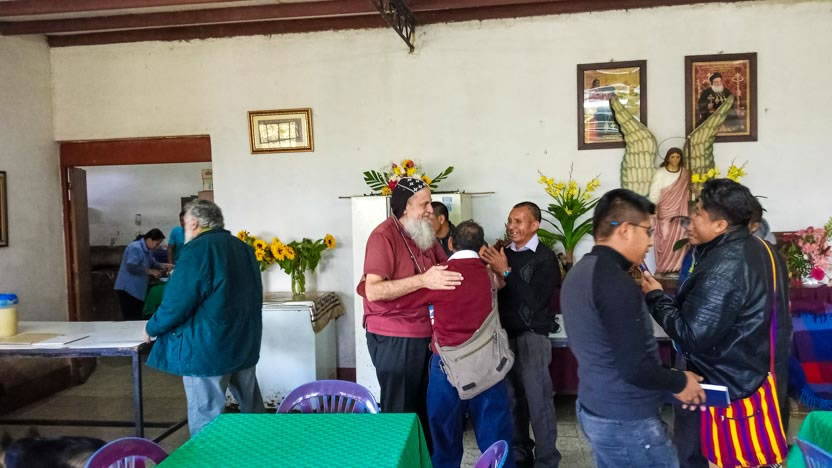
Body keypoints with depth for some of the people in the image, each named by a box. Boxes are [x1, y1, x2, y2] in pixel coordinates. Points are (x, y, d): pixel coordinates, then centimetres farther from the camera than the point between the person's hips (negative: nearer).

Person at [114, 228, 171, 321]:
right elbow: (131, 267, -28)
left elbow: (152, 263, 22)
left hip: (138, 289, 10)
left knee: (137, 319, 13)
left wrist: (163, 265, 4)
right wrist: (151, 271, -23)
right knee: (132, 319, -9)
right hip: (128, 289, -10)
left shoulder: (146, 250, 12)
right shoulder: (135, 248, -19)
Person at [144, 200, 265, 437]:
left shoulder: (198, 250, -14)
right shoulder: (243, 248, 9)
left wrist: (152, 328, 1)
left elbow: (177, 303, -16)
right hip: (245, 343, 8)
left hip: (208, 348, -8)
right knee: (253, 408, 19)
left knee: (206, 419, 3)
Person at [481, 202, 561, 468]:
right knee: (512, 398, 11)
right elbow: (495, 292, 9)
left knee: (538, 400, 0)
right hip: (506, 334, 5)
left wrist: (506, 272, -18)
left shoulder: (545, 258, -8)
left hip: (532, 336, -5)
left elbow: (535, 300, -17)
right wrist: (493, 274, -11)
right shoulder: (504, 254, 8)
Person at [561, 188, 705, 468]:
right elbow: (634, 368, -25)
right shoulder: (614, 281, -24)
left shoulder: (578, 274, 5)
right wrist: (679, 382, -8)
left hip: (593, 409, 9)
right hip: (627, 421, -9)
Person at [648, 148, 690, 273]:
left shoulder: (685, 173, 6)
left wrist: (687, 212, 8)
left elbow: (687, 193, 12)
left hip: (680, 212, 2)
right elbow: (654, 192, -7)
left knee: (678, 239, 0)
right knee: (664, 240, -1)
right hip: (664, 211, -2)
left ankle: (676, 266, 10)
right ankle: (663, 267, 7)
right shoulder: (660, 173, -4)